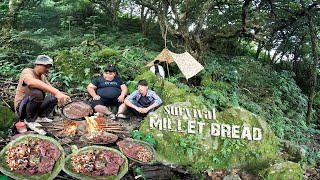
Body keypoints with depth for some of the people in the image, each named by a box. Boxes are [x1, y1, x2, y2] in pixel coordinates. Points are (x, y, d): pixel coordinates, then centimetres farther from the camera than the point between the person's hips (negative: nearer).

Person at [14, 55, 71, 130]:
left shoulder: (42, 77, 6)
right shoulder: (27, 72, -18)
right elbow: (31, 82, -42)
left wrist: (61, 95, -24)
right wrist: (56, 92, -52)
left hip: (35, 106, 7)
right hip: (21, 109, -7)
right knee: (37, 93, -33)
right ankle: (30, 120, -14)